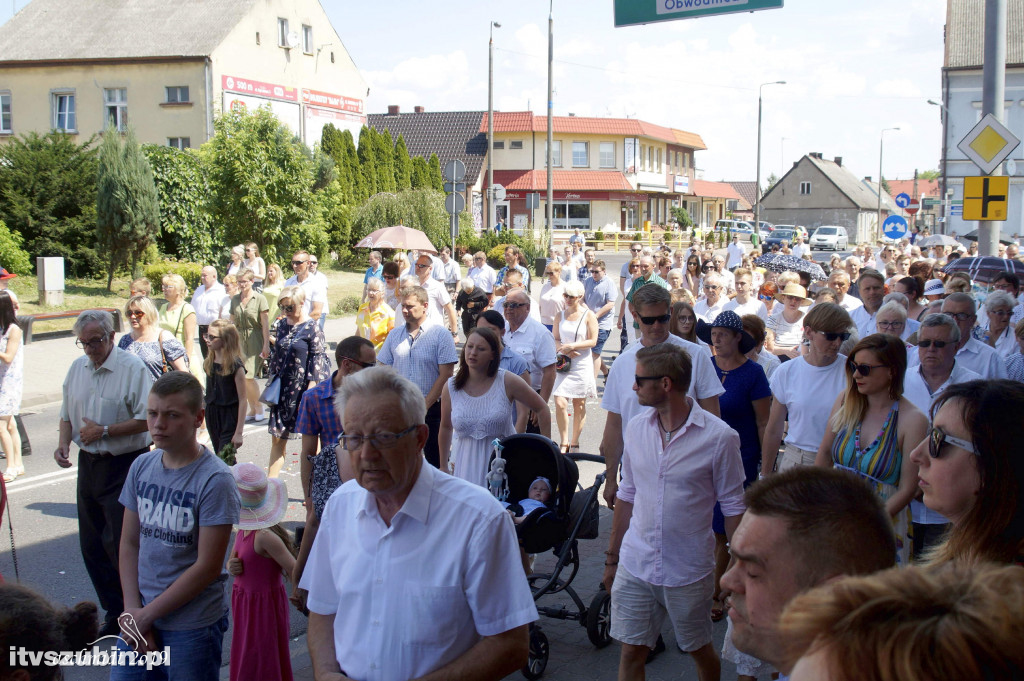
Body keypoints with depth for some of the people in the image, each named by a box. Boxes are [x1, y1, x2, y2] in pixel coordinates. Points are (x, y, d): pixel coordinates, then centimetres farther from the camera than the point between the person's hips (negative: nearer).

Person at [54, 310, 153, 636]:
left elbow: (147, 419, -17)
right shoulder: (77, 368, 10)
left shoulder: (133, 368, -12)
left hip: (124, 466, -7)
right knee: (92, 545, 11)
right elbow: (67, 415, 19)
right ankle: (114, 613, 24)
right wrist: (63, 443, 1)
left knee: (120, 543, -8)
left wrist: (104, 431, -16)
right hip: (88, 464, 7)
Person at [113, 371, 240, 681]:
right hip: (139, 620, 5)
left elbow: (207, 567, -16)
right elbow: (129, 543, 7)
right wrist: (132, 610, -4)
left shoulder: (215, 479, -15)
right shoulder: (142, 466, 2)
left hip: (193, 626, -5)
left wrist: (146, 615, -11)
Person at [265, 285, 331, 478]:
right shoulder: (282, 325, 8)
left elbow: (317, 361, -12)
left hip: (304, 388, -6)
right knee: (277, 438, 4)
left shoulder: (311, 328, -10)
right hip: (283, 388, 6)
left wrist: (309, 392, -15)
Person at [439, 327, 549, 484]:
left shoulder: (508, 382, -7)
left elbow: (542, 410, 3)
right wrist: (443, 467, 21)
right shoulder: (450, 387, 0)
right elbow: (445, 428, 14)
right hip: (464, 466, 2)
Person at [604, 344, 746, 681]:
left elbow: (733, 507, -6)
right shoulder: (636, 428, 2)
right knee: (631, 653, 6)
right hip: (634, 568, 3)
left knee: (701, 651, 14)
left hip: (689, 573, -3)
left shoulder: (719, 437, -13)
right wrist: (611, 557, 13)